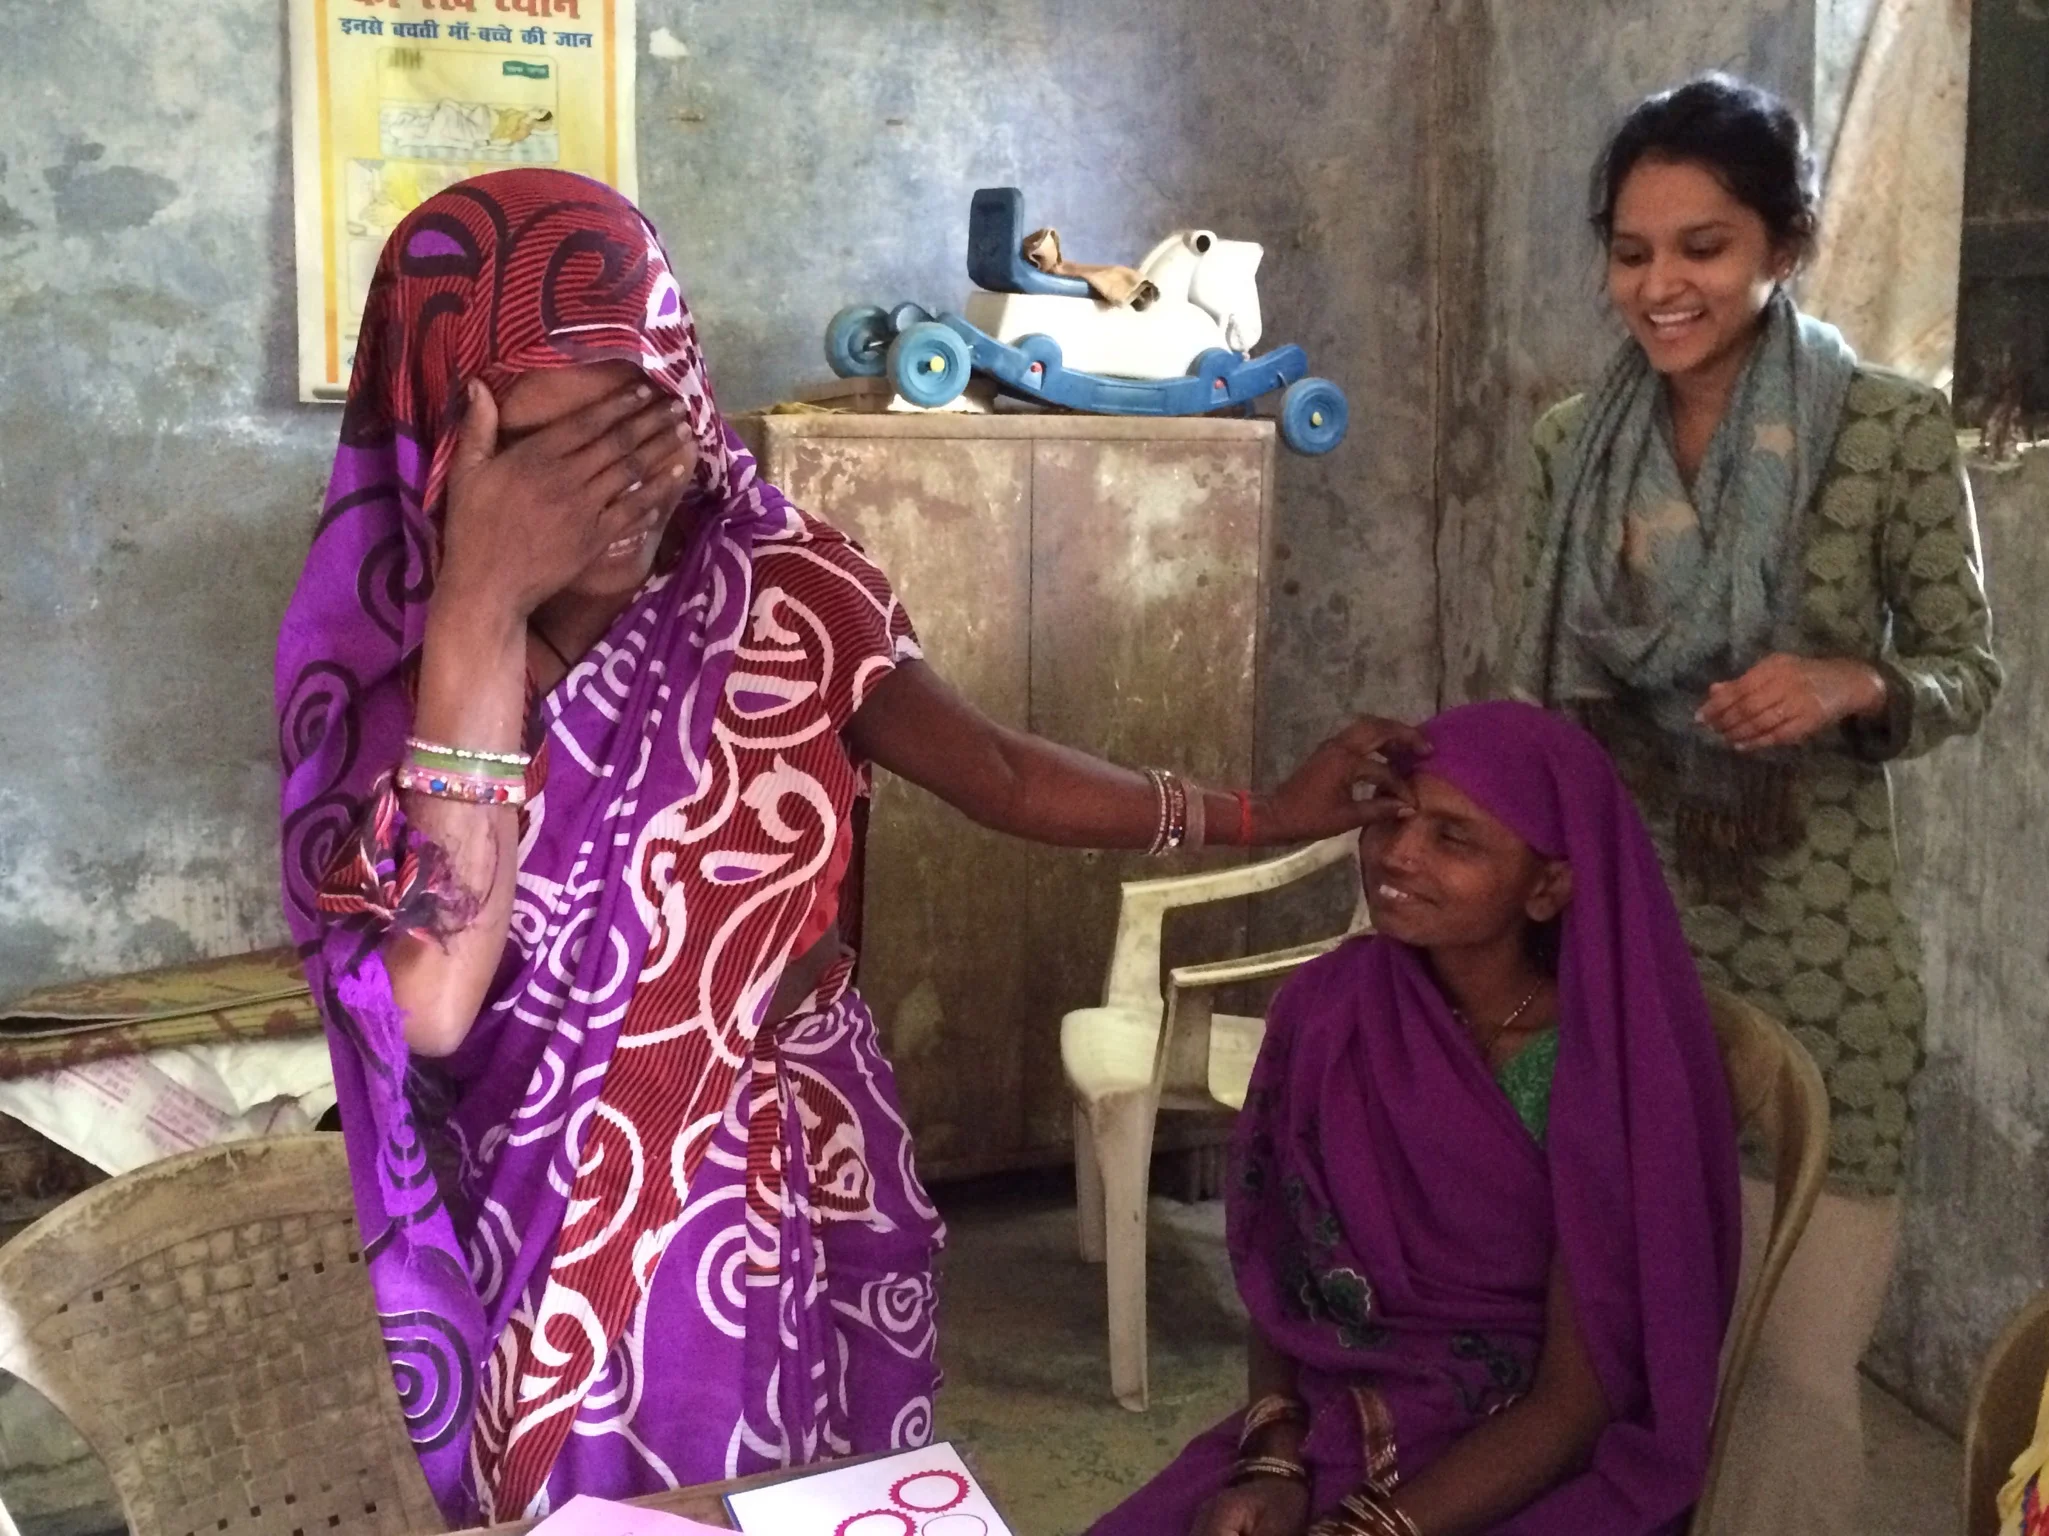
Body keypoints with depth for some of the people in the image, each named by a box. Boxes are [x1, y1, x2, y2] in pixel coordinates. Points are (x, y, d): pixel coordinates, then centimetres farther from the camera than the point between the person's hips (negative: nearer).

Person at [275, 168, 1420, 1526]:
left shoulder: (777, 582, -9)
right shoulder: (387, 652, -15)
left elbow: (1006, 777, 3)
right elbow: (434, 1006, -29)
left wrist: (1264, 818, -1)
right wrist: (482, 607, -32)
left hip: (806, 1208, 2)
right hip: (572, 1238, -2)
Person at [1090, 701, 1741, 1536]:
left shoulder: (1605, 1076, -16)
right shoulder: (1326, 1007, -5)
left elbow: (1575, 1405, -14)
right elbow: (1280, 1279, 4)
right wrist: (1272, 1464, -12)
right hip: (1332, 1439, 4)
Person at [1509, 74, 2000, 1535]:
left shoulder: (1891, 427, -6)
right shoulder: (1578, 443, 4)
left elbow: (1971, 671, -1)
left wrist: (1851, 684, -21)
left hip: (1813, 940, -3)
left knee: (1799, 1350, 0)